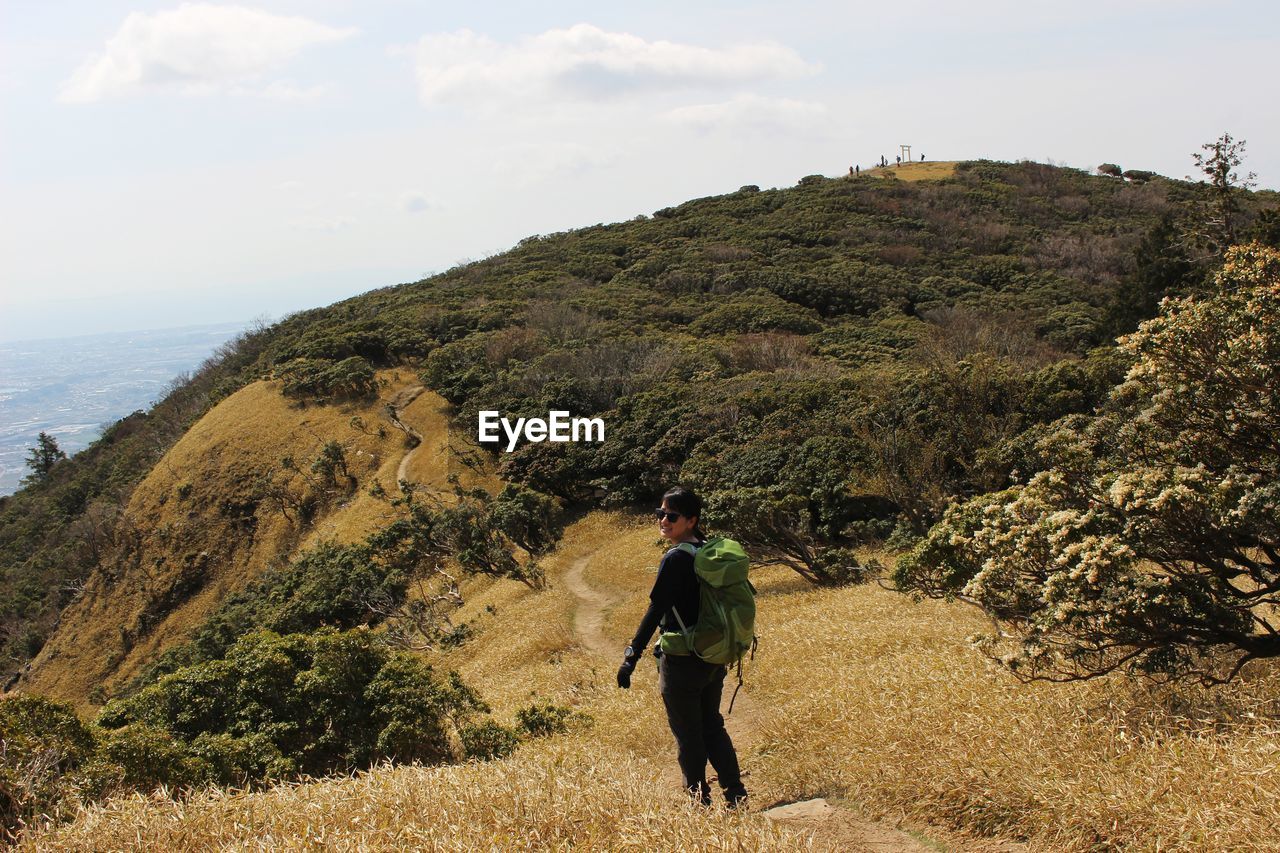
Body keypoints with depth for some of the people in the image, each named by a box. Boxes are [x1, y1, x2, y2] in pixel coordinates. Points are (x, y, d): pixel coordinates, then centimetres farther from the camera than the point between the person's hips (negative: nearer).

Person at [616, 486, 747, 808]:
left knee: (688, 736, 5)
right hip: (714, 658, 8)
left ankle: (701, 804, 11)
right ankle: (736, 797, 20)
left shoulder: (676, 558, -17)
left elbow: (656, 610, -21)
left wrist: (632, 655, -20)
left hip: (682, 662, -8)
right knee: (712, 727, 19)